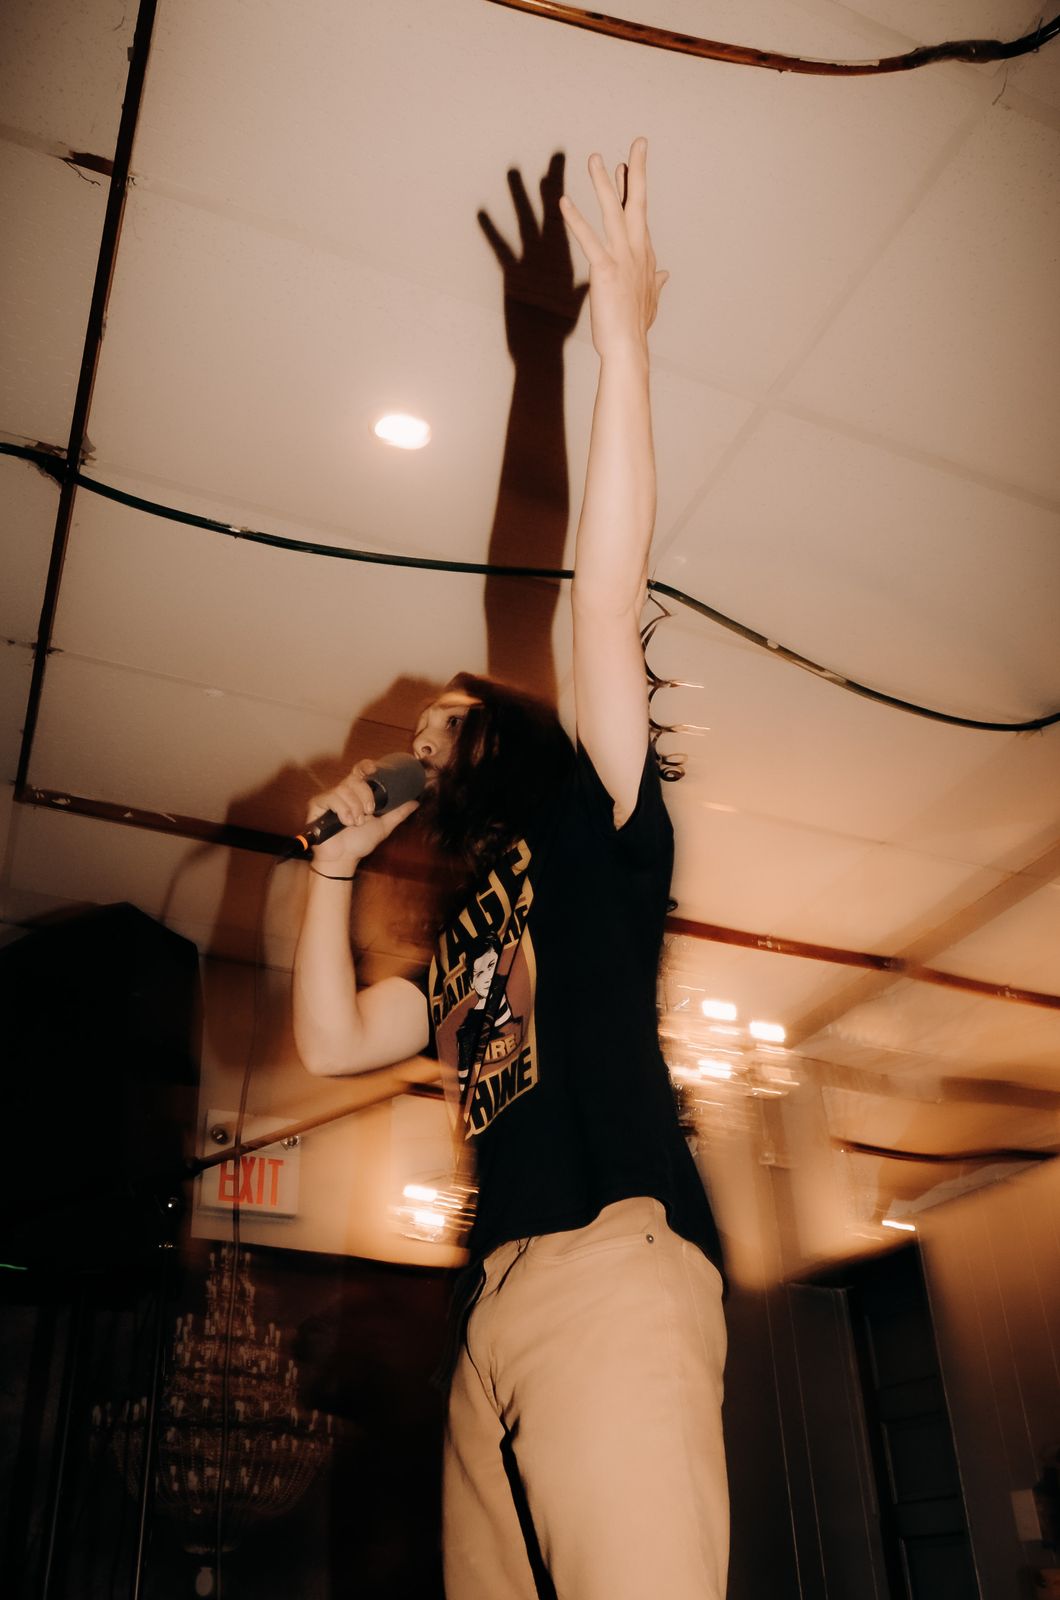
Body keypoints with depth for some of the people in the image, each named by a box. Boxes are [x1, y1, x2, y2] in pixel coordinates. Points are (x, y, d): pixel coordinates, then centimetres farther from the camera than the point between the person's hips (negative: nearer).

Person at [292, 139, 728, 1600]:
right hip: (498, 1306, 7)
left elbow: (606, 600, -1)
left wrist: (624, 335, -2)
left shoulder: (589, 825, 10)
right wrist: (337, 865, 28)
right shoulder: (467, 941, 28)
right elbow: (326, 1041, 28)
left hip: (615, 1263, -7)